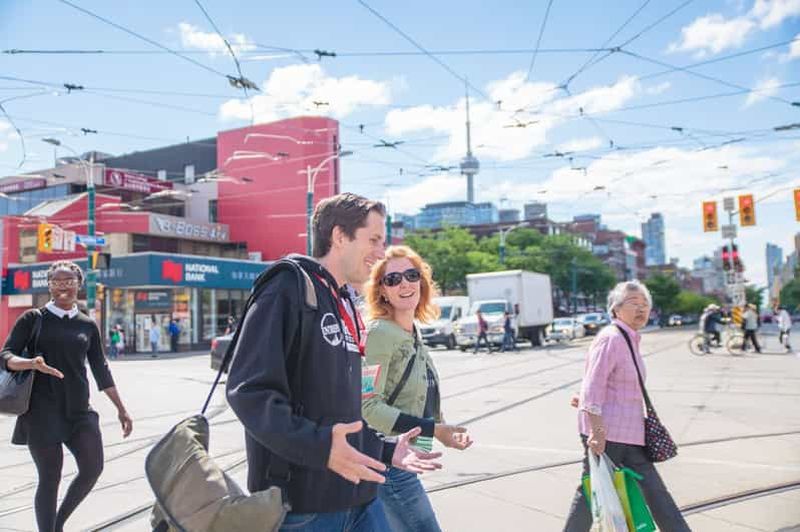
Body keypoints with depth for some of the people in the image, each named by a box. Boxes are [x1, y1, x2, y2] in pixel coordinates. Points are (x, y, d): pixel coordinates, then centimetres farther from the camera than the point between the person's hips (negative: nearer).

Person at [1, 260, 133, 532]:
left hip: (78, 408, 4)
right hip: (42, 408, -3)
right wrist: (33, 363, -27)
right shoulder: (33, 319, 2)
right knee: (50, 478, -2)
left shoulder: (88, 325, 10)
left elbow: (101, 369, 13)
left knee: (92, 469, 0)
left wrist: (121, 408, 11)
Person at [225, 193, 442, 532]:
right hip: (301, 502, -8)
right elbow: (249, 391, -22)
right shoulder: (290, 289, -13)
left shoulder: (347, 307, 15)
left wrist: (384, 451, 15)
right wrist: (319, 445, -30)